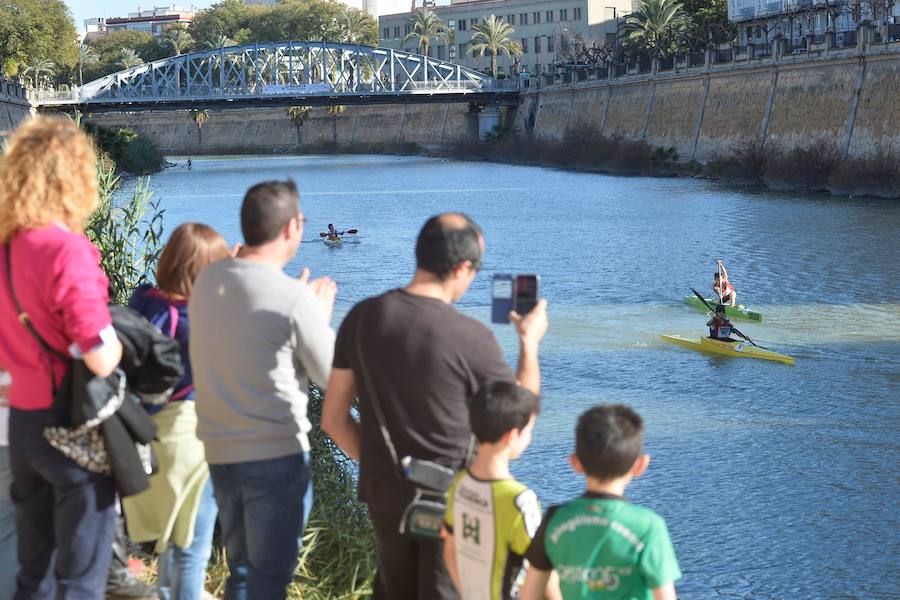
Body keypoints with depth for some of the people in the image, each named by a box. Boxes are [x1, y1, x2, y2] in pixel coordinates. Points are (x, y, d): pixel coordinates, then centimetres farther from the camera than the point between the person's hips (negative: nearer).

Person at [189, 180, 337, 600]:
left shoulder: (206, 280, 2)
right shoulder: (293, 298, -17)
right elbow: (332, 375, -7)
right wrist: (321, 314, 7)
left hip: (219, 451, 6)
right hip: (277, 455, -6)